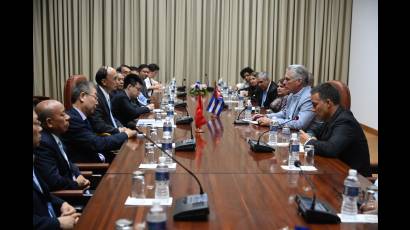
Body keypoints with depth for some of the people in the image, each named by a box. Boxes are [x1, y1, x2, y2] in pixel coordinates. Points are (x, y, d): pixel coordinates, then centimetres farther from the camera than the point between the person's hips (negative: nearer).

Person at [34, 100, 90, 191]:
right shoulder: (42, 143, -23)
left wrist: (79, 175, -1)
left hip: (72, 186, 9)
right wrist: (77, 183, -10)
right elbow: (54, 182, -27)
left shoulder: (54, 136, 5)